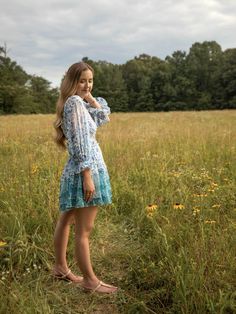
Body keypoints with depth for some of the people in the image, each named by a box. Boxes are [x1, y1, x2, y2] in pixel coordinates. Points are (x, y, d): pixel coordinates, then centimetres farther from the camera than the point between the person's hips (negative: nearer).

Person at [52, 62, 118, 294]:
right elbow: (80, 143, -20)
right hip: (85, 170, -10)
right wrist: (87, 176, -23)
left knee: (66, 221, 18)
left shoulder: (78, 102, 14)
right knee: (84, 230, -2)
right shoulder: (74, 102, -14)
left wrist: (89, 96, 8)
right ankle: (90, 280, 10)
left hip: (75, 171, 10)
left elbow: (104, 115, 17)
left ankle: (60, 268, 32)